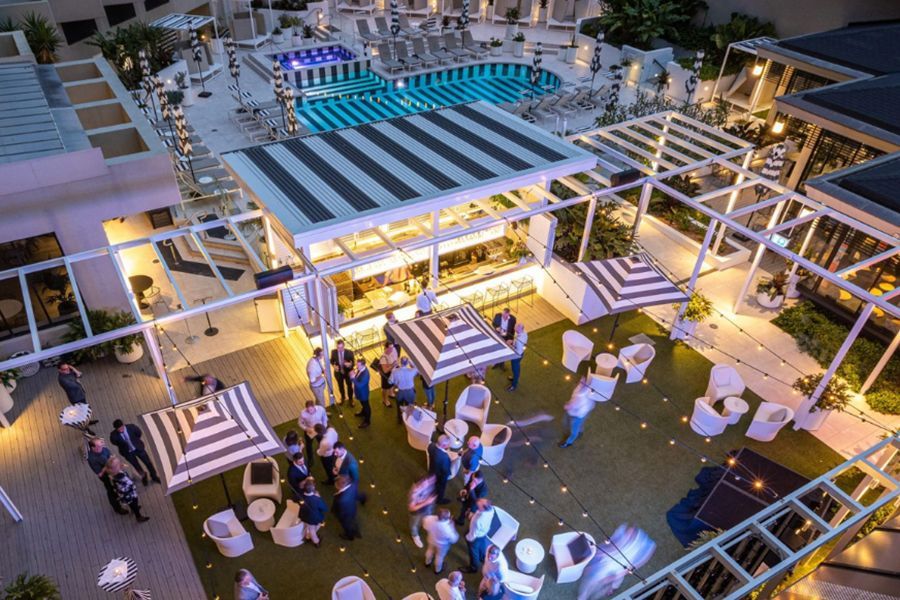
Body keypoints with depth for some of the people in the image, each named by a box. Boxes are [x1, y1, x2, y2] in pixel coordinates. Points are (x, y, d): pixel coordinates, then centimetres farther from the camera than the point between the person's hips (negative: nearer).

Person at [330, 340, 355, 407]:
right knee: (340, 386, 25)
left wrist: (350, 364, -41)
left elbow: (352, 363, -18)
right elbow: (332, 360, -2)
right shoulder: (333, 352, -20)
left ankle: (350, 399, 48)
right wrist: (334, 366, -23)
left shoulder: (349, 353, -27)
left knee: (349, 386, 21)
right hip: (338, 372, 2)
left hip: (347, 372, -1)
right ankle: (343, 397, 55)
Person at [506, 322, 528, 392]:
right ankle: (515, 378, 58)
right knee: (517, 367, 32)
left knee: (515, 369, 15)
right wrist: (513, 341, -4)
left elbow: (518, 352, -34)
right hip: (521, 353, 8)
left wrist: (510, 346, -26)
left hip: (517, 356, -8)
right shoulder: (524, 333, -16)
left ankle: (514, 385, 37)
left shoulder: (519, 340, -42)